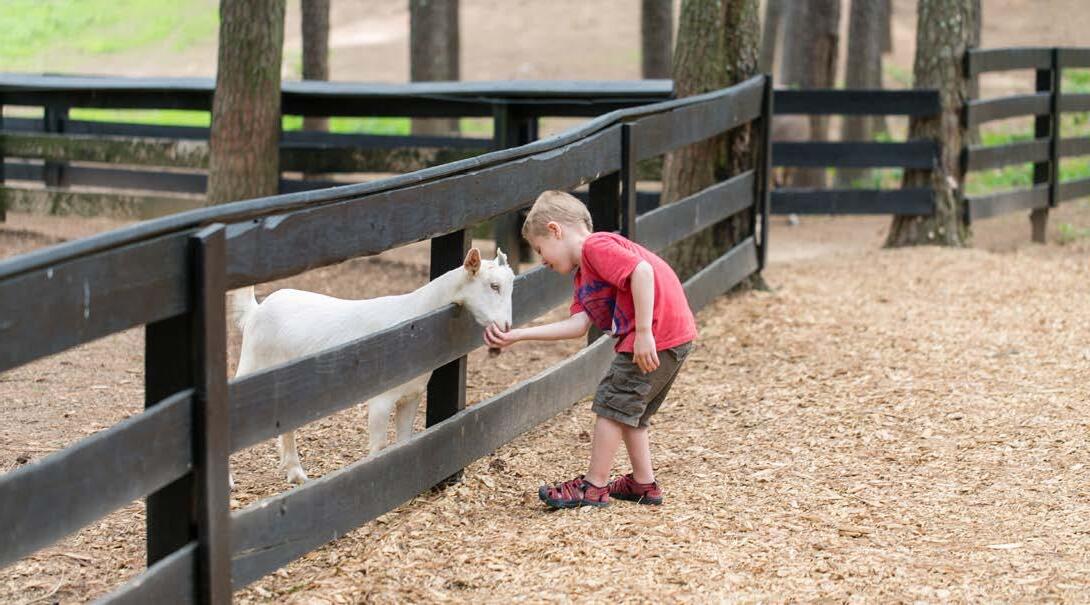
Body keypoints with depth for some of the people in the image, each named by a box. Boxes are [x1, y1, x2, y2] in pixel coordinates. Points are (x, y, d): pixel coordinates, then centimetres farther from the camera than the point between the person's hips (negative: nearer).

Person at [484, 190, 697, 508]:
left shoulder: (596, 246, -11)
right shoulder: (582, 276, 20)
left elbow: (642, 270, -25)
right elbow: (577, 325, 8)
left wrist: (644, 333, -27)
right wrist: (516, 336, 3)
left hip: (657, 337, -10)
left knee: (612, 404, -1)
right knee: (629, 411, 21)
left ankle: (594, 487, 7)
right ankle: (643, 484, 29)